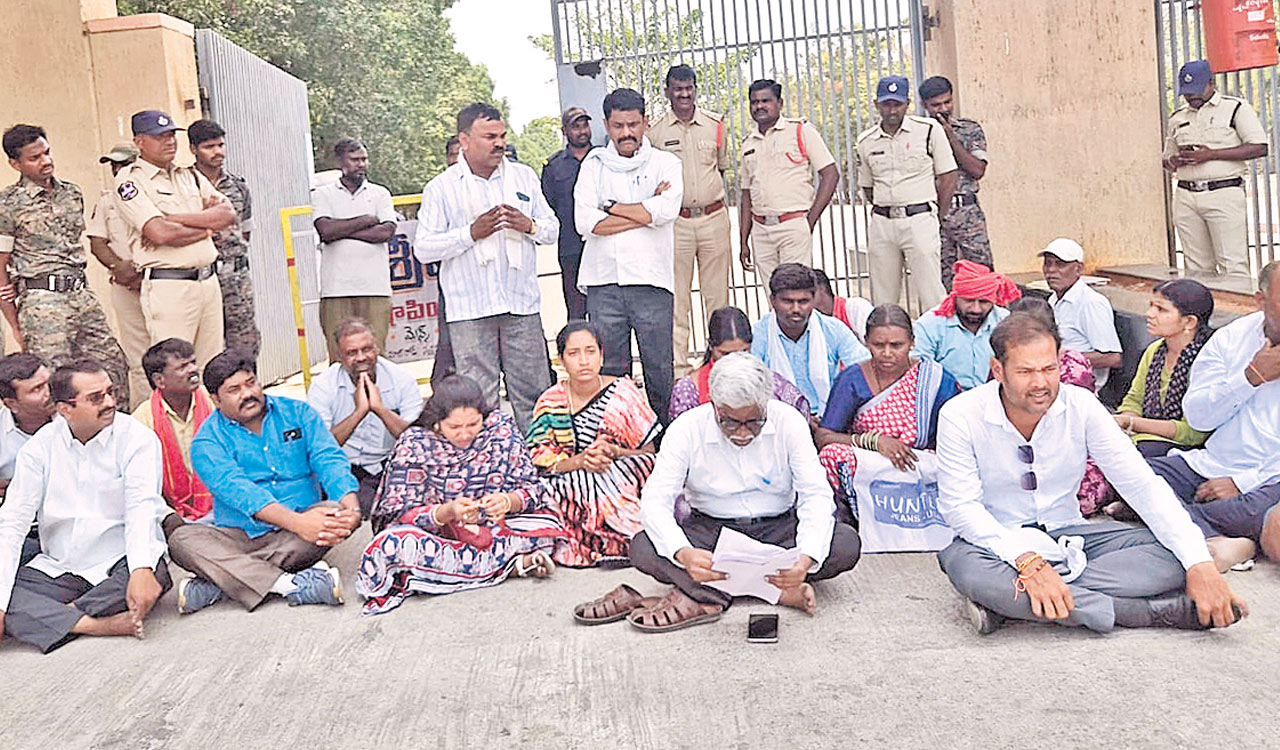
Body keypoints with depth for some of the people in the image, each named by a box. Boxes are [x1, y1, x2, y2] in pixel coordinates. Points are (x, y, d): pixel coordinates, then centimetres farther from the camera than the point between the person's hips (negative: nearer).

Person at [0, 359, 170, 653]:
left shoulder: (137, 439, -7)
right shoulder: (40, 446, 1)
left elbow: (142, 509, -20)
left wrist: (141, 570, -40)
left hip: (120, 562, -2)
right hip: (57, 569, 3)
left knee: (155, 575, -34)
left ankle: (51, 617, -18)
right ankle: (101, 624, -28)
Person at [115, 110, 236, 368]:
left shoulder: (189, 174, 18)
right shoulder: (129, 179, -2)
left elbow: (228, 213, 4)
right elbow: (160, 233, -16)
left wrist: (173, 219, -7)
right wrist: (208, 224, -2)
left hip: (209, 281, 6)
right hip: (168, 286, -6)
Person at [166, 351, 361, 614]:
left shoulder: (298, 413, 8)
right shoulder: (207, 442, -1)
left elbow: (330, 461, -5)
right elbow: (237, 490, -18)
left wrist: (351, 507, -28)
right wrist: (298, 522, -34)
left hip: (298, 539, 1)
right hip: (241, 536, -1)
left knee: (338, 512, -28)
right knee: (182, 540, -25)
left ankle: (217, 584, -28)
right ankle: (291, 585, -40)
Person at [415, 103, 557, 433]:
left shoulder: (524, 176, 12)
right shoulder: (441, 188, 2)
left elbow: (552, 229, 15)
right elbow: (423, 248, -3)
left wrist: (529, 226, -7)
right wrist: (472, 233, -13)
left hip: (522, 303, 3)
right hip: (469, 308, -2)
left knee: (532, 392, 5)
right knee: (478, 399, -1)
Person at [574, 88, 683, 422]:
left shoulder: (666, 163, 9)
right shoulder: (594, 164, 12)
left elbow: (666, 210, -11)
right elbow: (585, 222, -3)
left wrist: (611, 208, -3)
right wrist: (645, 211, -5)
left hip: (651, 280, -1)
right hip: (603, 281, 1)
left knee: (660, 369, 1)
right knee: (609, 371, 3)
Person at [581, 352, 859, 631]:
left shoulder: (789, 422, -13)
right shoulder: (687, 428, -14)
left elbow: (816, 495, -15)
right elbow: (655, 500, -19)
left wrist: (807, 559, -35)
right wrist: (683, 553, -40)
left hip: (779, 529, 1)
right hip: (711, 530, -1)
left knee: (847, 543, -28)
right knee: (643, 549, -28)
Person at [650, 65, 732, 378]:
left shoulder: (715, 125, 8)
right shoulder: (655, 131, 3)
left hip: (714, 218, 2)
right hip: (675, 222, -1)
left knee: (717, 294, 5)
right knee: (677, 299, -2)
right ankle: (679, 369, 3)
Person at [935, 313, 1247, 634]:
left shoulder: (1081, 406, -8)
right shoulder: (960, 417, -15)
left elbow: (1142, 485, -10)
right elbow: (960, 506, -18)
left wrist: (1200, 564, -23)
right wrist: (1028, 561, -34)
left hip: (1067, 536, 3)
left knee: (1173, 553, -20)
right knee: (966, 567, -39)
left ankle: (1003, 600, -29)